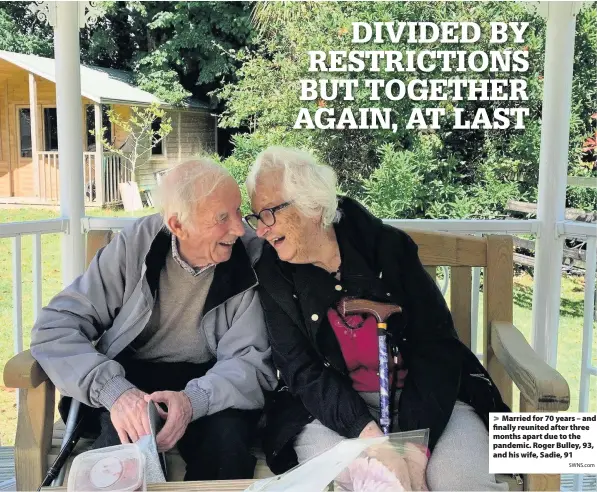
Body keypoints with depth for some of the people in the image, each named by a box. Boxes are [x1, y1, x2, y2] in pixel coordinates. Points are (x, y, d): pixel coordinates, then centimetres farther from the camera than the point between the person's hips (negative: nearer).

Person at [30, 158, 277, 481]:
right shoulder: (135, 244, -12)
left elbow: (252, 361, -13)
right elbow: (56, 325, -13)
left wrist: (195, 399, -35)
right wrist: (113, 389, -31)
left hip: (210, 387, 1)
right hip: (130, 378, 0)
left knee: (227, 439, -30)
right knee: (127, 440, -31)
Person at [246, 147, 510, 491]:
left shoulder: (388, 246, -9)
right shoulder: (272, 274, -5)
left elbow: (436, 345, -9)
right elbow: (302, 370, -8)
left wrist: (413, 440, -20)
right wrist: (364, 429, -25)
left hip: (421, 396, 0)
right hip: (333, 405, 1)